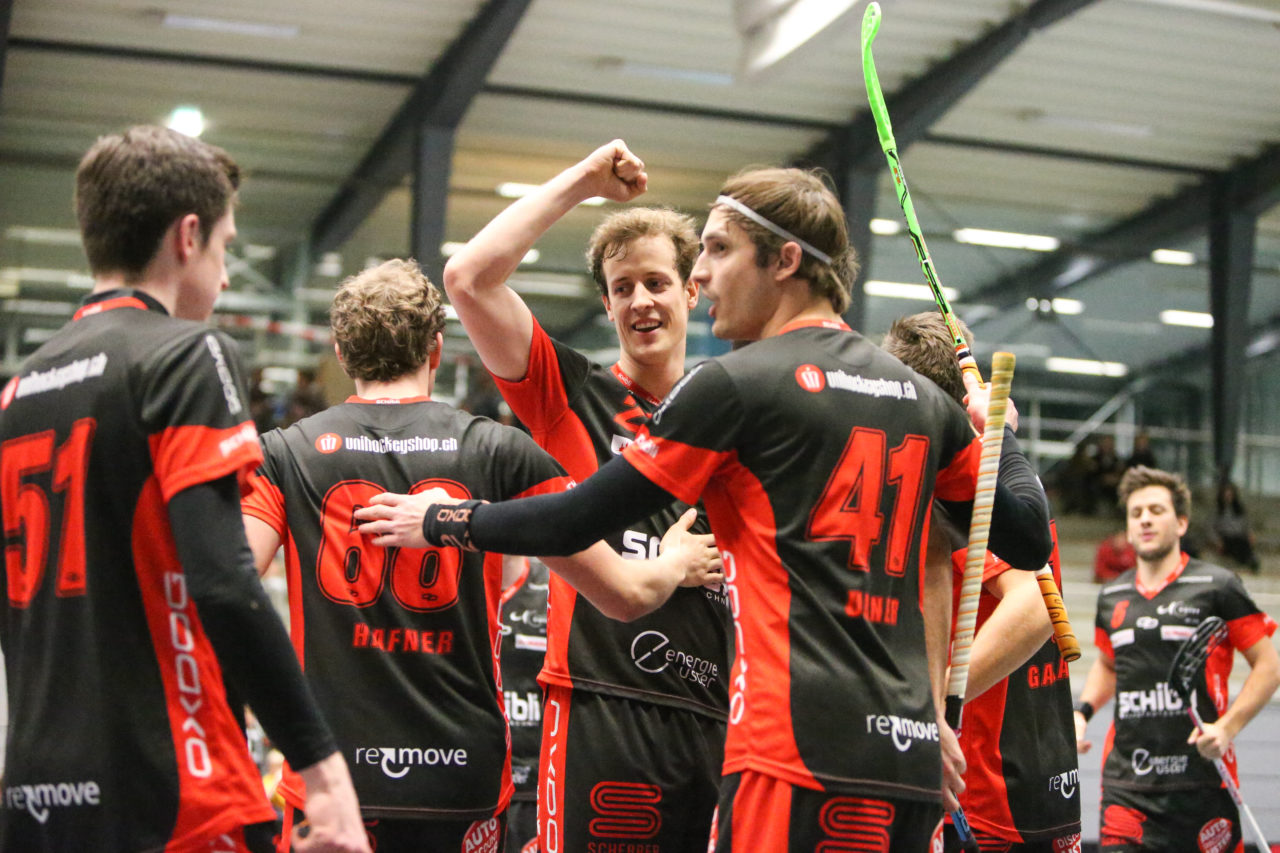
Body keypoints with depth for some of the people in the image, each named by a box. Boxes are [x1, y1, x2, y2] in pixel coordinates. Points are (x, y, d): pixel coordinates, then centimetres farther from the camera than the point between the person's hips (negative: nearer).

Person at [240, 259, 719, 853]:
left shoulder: (284, 453, 1)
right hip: (462, 775, 1)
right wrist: (676, 560, 23)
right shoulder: (500, 453, 1)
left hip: (330, 775, 0)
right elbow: (627, 596, 3)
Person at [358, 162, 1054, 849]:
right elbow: (1030, 542, 18)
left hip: (801, 751, -7)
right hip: (910, 755, 7)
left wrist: (440, 521, 16)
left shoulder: (734, 384, -5)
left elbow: (577, 521, 0)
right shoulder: (923, 398, 13)